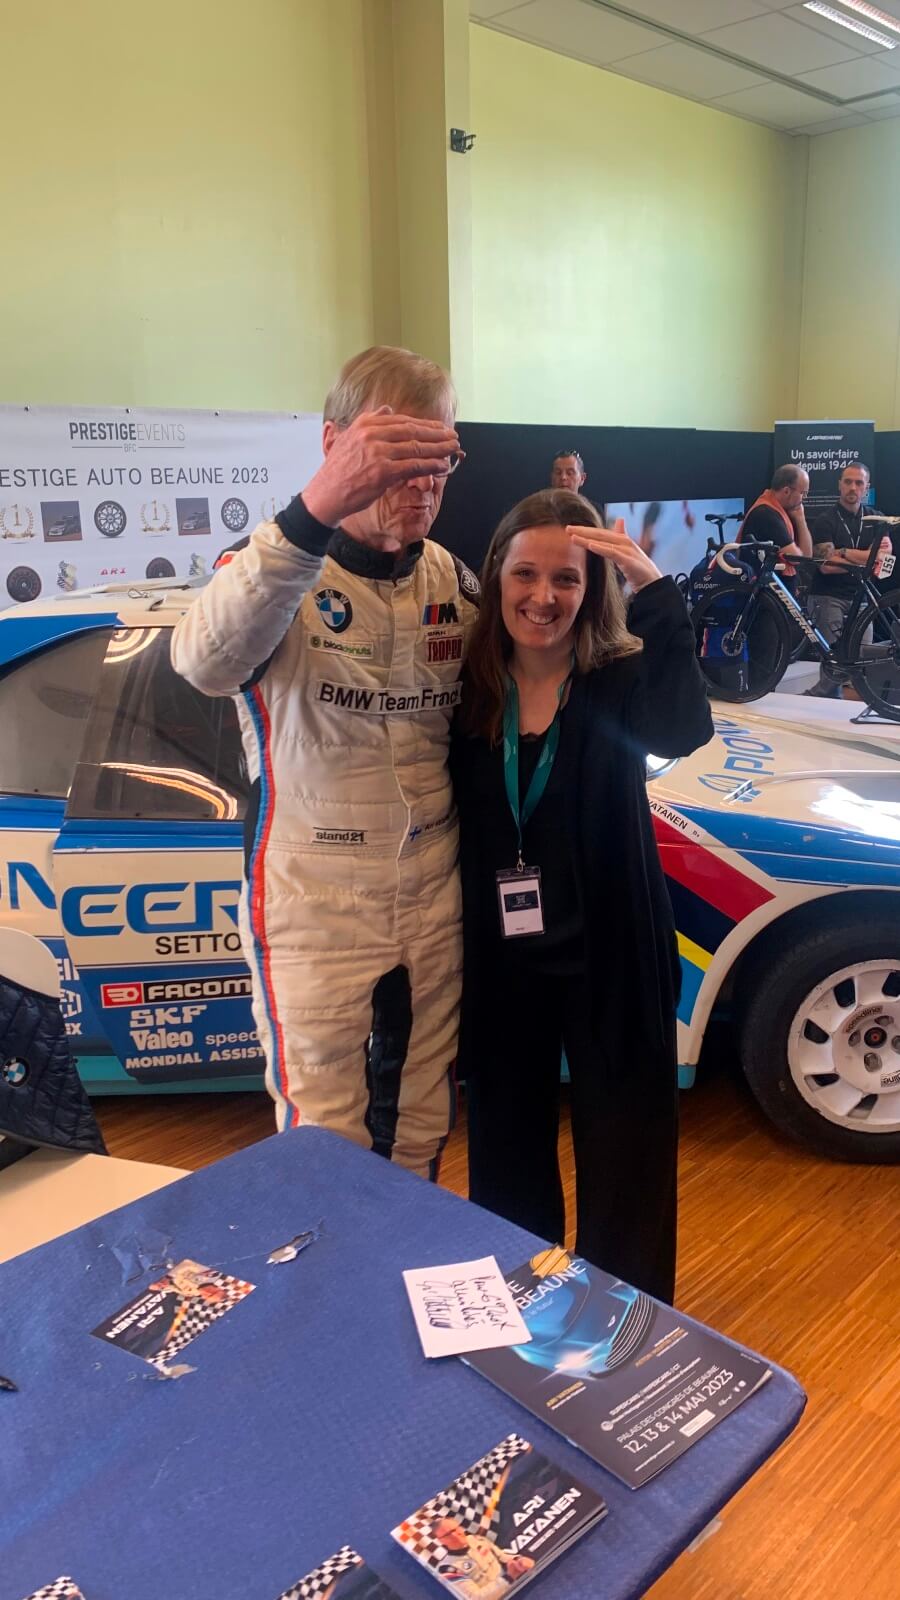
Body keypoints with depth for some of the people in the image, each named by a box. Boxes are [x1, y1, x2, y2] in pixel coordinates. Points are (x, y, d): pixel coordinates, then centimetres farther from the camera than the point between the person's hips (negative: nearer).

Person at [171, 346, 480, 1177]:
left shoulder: (457, 582, 3)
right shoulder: (281, 568, -14)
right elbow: (205, 662, -40)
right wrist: (316, 511, -52)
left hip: (435, 904, 5)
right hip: (318, 913, -5)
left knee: (423, 1126, 21)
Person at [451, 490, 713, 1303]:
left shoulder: (619, 680, -10)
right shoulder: (470, 688, -4)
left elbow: (684, 730, -32)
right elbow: (448, 817, -2)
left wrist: (654, 588, -35)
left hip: (608, 960, -3)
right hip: (500, 960, 3)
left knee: (625, 1162, 12)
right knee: (507, 1159, 21)